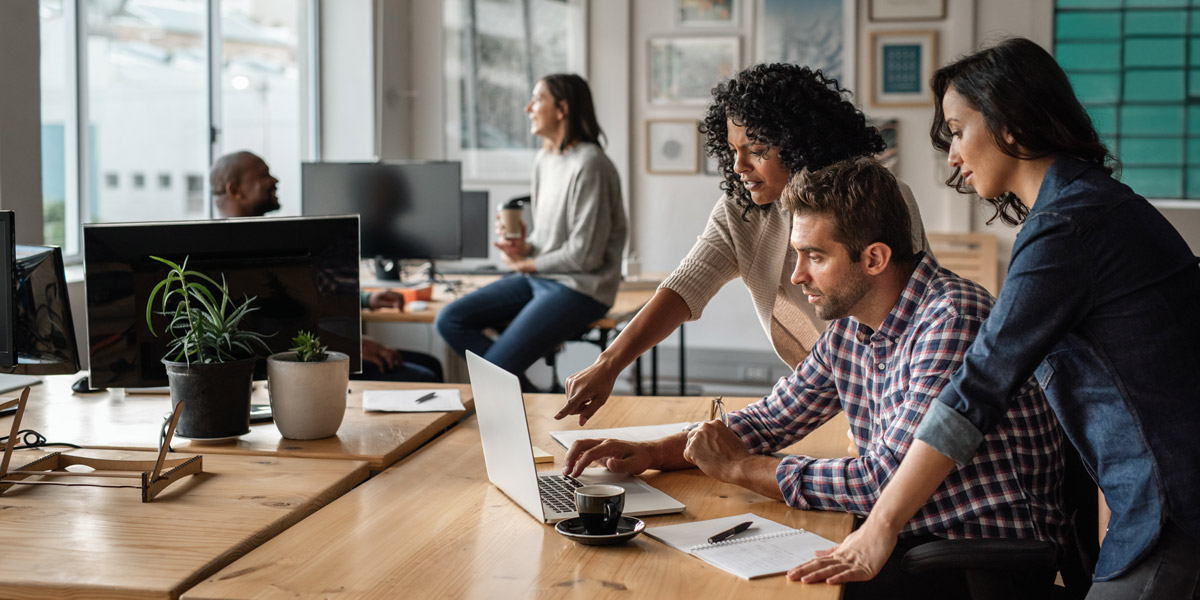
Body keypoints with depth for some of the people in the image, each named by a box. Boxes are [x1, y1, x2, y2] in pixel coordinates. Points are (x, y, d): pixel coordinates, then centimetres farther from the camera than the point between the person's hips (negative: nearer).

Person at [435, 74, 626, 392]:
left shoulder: (589, 164, -18)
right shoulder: (544, 159, 11)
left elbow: (584, 255, -19)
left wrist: (526, 265, -6)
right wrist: (524, 247, -2)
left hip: (580, 288, -9)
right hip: (538, 279, 10)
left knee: (495, 369, -21)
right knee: (450, 320, -3)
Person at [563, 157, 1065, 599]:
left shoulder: (952, 320, -23)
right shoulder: (848, 328, 5)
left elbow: (887, 480, -26)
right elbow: (768, 421, 15)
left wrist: (738, 467, -15)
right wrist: (650, 453, -1)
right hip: (909, 537, 7)